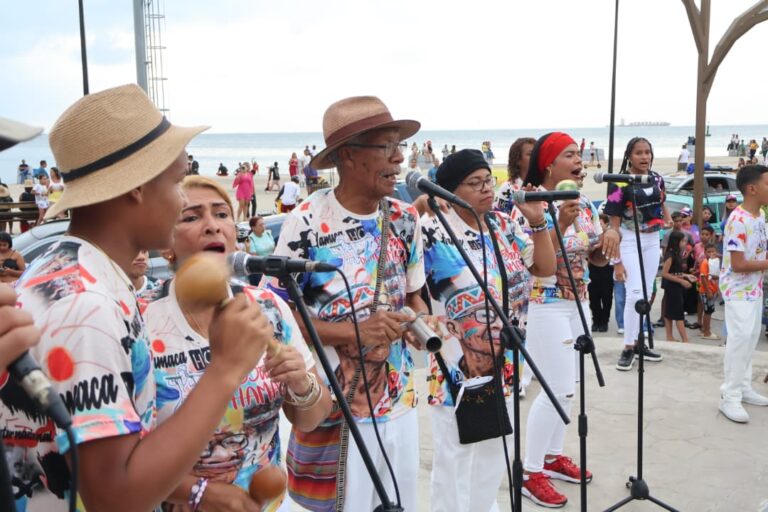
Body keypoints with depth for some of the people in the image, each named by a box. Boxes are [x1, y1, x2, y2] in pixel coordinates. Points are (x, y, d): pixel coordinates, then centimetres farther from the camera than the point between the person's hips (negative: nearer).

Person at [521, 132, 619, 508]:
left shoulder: (585, 205, 8)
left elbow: (597, 258, 12)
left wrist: (611, 236, -9)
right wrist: (561, 224, -32)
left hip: (578, 303, 8)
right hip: (545, 306, -8)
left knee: (566, 387, 14)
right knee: (557, 389, -7)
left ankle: (552, 456, 30)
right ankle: (529, 472, 7)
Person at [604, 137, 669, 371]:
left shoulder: (656, 178, 2)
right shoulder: (619, 184, -15)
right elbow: (614, 225, -15)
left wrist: (670, 223, 0)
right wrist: (616, 261, -18)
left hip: (652, 241, 6)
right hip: (629, 241, -6)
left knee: (646, 294, 11)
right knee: (634, 293, -14)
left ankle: (638, 342, 23)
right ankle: (628, 348, -3)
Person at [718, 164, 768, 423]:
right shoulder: (738, 221, -22)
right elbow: (738, 265, -24)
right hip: (737, 289, -9)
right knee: (740, 337, -13)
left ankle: (743, 387, 25)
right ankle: (730, 397, -7)